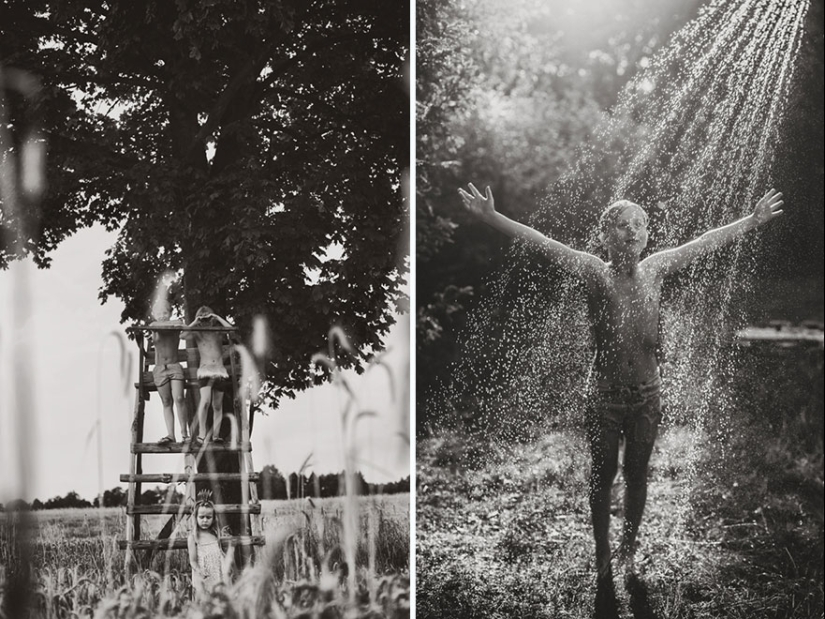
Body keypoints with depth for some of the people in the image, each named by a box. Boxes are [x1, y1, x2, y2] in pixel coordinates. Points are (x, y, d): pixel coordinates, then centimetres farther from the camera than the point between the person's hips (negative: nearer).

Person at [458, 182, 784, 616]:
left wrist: (754, 220, 13)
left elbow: (705, 242, 8)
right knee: (603, 475, 9)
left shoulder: (655, 268, -1)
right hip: (605, 394, -3)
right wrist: (492, 218, -31)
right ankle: (603, 560, 22)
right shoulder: (594, 272, -11)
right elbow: (541, 242, -20)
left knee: (637, 474, 13)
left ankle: (628, 551, 29)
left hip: (647, 393, 3)